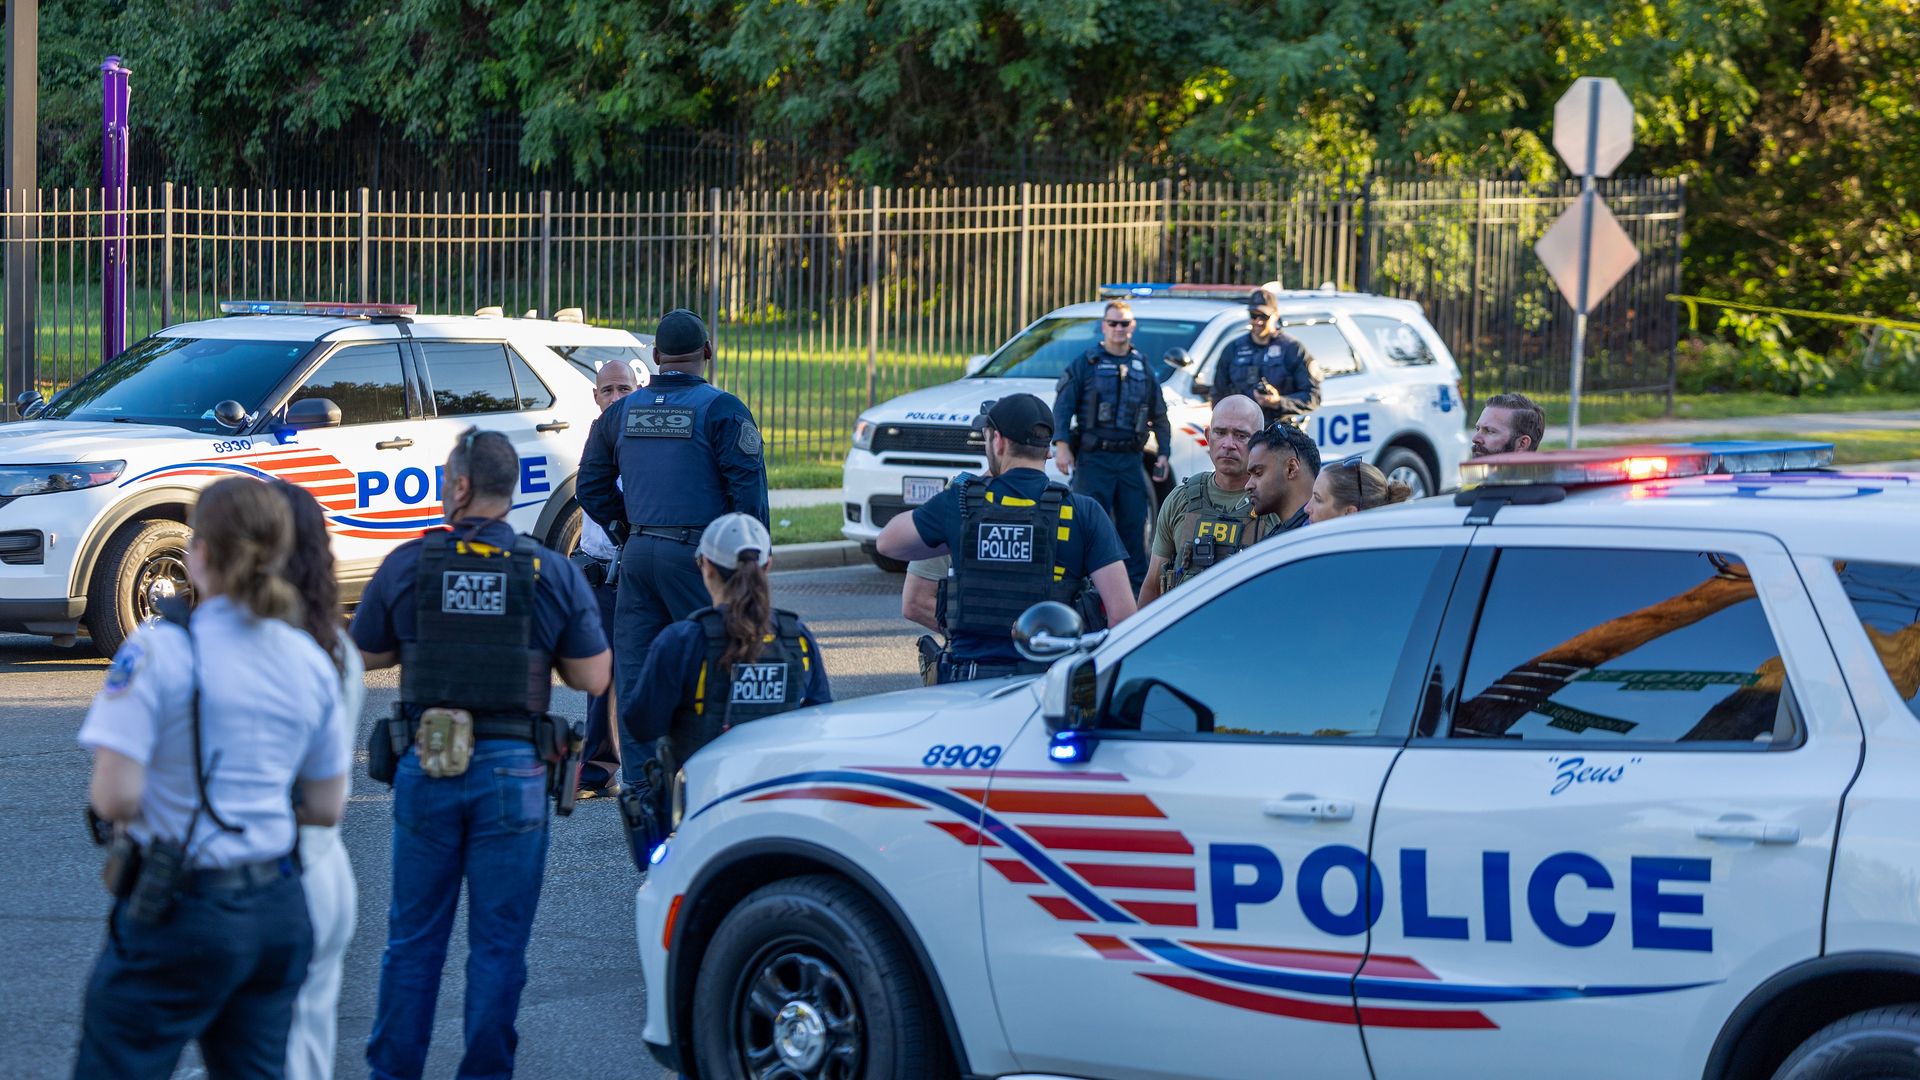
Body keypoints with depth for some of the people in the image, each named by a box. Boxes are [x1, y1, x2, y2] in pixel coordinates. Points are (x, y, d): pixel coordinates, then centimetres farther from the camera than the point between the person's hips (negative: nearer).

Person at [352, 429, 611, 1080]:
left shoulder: (406, 565, -2)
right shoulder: (553, 575, -3)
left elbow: (366, 654, 10)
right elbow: (592, 678, -1)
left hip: (424, 769, 1)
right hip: (513, 770, -1)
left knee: (413, 934, 12)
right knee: (498, 940, 5)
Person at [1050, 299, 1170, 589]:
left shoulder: (1142, 367, 15)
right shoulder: (1086, 364, 3)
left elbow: (1159, 415, 20)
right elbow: (1063, 406, -2)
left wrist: (1163, 453, 12)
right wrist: (1061, 445, -13)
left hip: (1130, 459, 4)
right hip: (1093, 457, -3)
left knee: (1134, 524, 3)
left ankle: (1137, 584, 8)